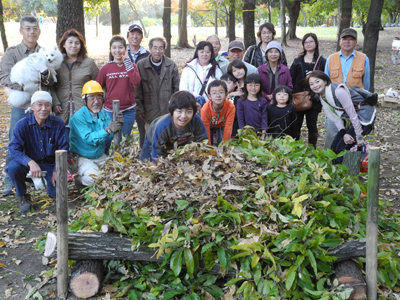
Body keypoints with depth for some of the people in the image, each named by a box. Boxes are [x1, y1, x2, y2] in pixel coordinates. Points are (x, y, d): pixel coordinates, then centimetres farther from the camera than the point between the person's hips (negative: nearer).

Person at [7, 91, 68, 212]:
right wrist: (30, 162, -41)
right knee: (13, 167, -31)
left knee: (57, 192, -19)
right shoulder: (22, 124, -16)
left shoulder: (58, 124, -14)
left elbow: (62, 149, -8)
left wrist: (57, 171, -18)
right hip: (29, 163, 0)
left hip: (50, 164, 0)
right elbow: (14, 149, -23)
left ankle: (49, 180, 20)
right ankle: (23, 196, -3)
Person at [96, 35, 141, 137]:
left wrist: (127, 61, -14)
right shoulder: (105, 68, 1)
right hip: (110, 111, 0)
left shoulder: (131, 65, 2)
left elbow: (136, 81, -18)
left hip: (128, 111, 0)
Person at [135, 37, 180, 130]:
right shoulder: (141, 65, -2)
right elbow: (138, 90, 2)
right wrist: (139, 109, 1)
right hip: (150, 114, -1)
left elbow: (177, 88, 8)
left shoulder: (171, 65, 3)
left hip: (169, 112, 1)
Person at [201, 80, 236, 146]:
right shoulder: (205, 110, -36)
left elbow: (228, 127, -28)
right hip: (210, 126, 0)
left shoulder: (231, 107, -35)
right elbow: (206, 130, -28)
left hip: (222, 126, 1)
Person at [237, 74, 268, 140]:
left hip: (260, 134, 0)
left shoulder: (263, 102, 3)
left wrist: (263, 135, -10)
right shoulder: (241, 102, 1)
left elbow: (264, 119, -1)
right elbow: (240, 120, -1)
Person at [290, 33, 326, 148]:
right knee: (296, 124, 4)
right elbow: (291, 79, 7)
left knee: (312, 124, 4)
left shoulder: (322, 62, 6)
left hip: (314, 99, -1)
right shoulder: (298, 61, 11)